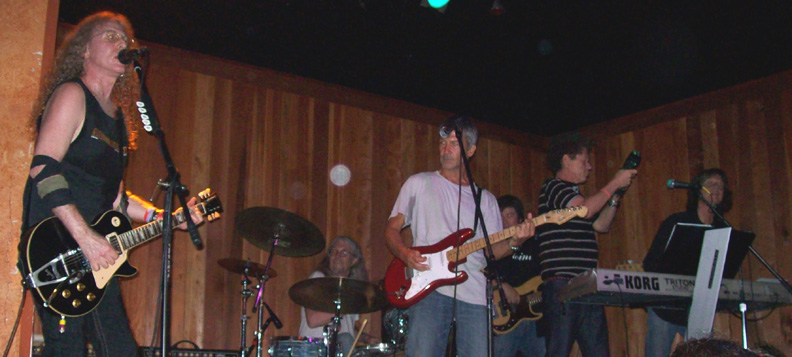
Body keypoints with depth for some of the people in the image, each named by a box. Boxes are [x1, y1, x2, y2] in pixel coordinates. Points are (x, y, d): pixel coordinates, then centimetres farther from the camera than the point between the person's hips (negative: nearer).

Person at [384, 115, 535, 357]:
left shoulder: (485, 199, 20)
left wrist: (514, 241, -7)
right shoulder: (419, 184, 14)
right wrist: (405, 253, -10)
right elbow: (391, 230, 11)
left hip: (474, 293, 2)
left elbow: (492, 250, 14)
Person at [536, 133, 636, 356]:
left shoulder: (575, 194, 26)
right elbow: (585, 209, -17)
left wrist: (616, 195, 16)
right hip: (561, 285, -9)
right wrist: (615, 183, -5)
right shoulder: (553, 187, -3)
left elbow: (601, 225, 27)